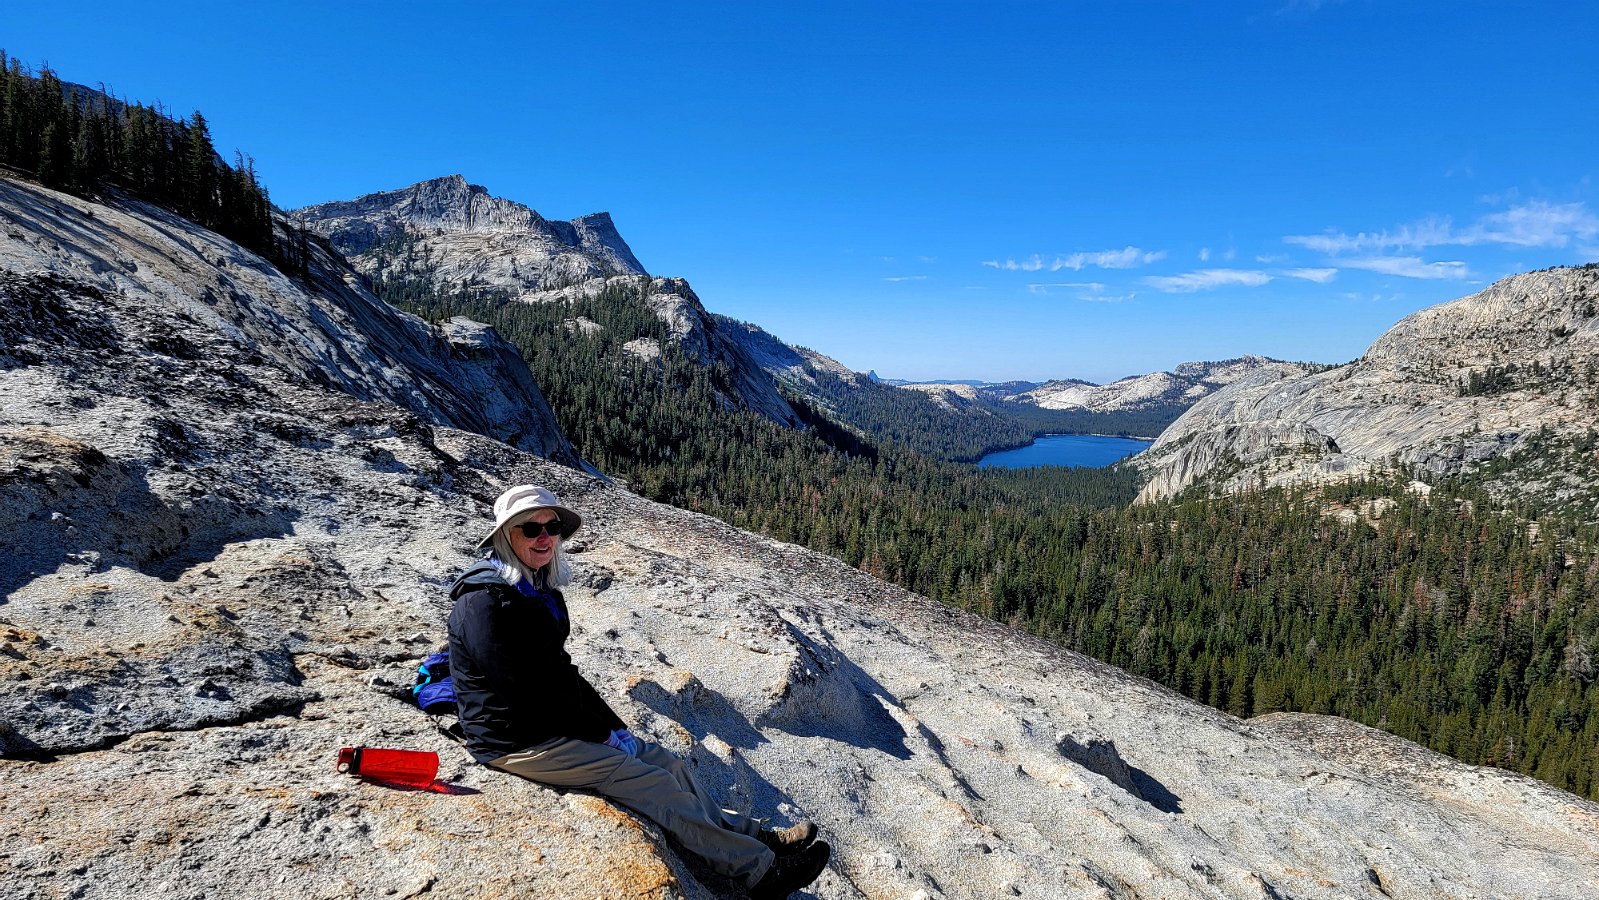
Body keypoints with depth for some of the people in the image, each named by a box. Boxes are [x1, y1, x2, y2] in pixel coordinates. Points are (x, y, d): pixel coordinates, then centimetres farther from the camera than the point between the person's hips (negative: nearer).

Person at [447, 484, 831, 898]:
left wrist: (614, 726, 2)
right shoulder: (486, 601, -22)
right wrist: (604, 734, -13)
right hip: (519, 740, -9)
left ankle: (753, 836, 12)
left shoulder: (539, 590, 7)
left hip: (555, 723, 9)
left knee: (667, 763, 2)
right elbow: (527, 691, -22)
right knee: (653, 784, -11)